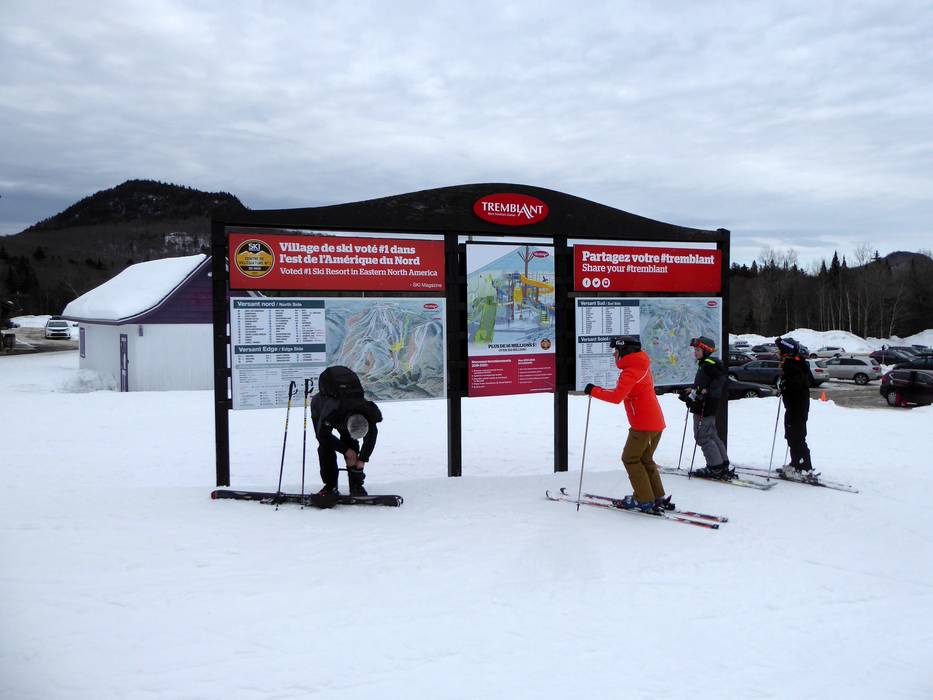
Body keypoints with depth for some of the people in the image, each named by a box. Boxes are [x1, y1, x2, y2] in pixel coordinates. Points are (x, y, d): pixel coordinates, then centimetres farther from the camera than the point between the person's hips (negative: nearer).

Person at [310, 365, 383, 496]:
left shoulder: (369, 413, -35)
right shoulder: (330, 414, -47)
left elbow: (371, 437, -16)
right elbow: (323, 435, -29)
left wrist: (362, 459, -17)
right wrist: (346, 450, -24)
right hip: (320, 406, -3)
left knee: (351, 443, -9)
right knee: (325, 446, -14)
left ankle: (356, 485, -4)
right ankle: (330, 486, -8)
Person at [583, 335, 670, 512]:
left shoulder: (629, 372, -17)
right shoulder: (641, 367, 14)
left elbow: (617, 397, -27)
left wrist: (594, 391, -17)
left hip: (643, 425, -9)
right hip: (656, 423, 9)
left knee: (630, 459, 1)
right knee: (645, 459, 19)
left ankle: (644, 500, 1)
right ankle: (658, 498, 19)